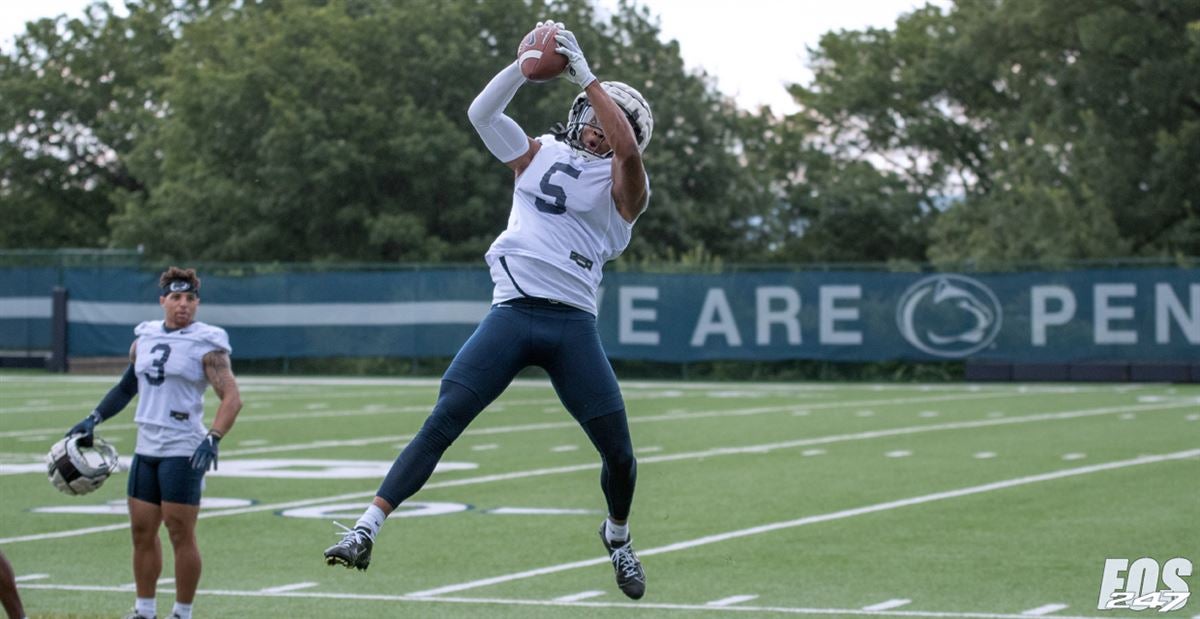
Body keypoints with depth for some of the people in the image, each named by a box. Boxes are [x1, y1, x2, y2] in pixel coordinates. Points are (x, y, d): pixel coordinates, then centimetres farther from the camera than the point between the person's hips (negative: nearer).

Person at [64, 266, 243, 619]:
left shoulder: (207, 345, -7)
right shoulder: (144, 338, 12)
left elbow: (232, 398, -14)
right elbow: (127, 386, 26)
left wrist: (212, 440, -28)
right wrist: (94, 420, 21)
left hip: (183, 452, -6)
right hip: (145, 448, 6)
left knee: (181, 535, -3)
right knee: (142, 531, 9)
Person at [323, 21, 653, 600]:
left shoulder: (624, 188, 8)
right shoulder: (539, 155, 17)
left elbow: (627, 149, -14)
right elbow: (482, 112, 6)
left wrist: (586, 75, -9)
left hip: (574, 325, -1)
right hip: (513, 310, 1)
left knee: (618, 452, 1)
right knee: (441, 423, -11)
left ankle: (617, 535, 31)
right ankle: (368, 526, -12)